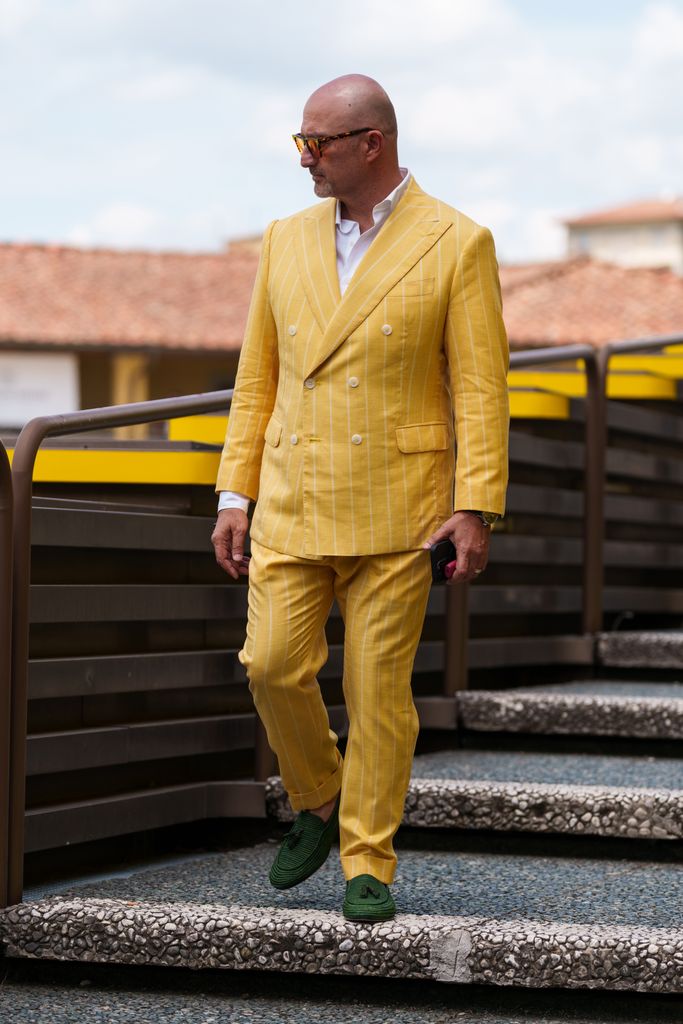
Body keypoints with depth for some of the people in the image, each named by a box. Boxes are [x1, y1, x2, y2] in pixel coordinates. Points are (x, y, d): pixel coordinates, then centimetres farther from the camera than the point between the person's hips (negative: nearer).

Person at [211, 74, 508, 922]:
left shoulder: (457, 245, -3)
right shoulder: (287, 241, 10)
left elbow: (480, 387, -5)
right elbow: (256, 377, 13)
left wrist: (476, 507, -12)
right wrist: (235, 494, 7)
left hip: (396, 511, -4)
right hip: (292, 504, 4)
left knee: (378, 691, -1)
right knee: (273, 665, -5)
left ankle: (367, 861, 11)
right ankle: (318, 803, 21)